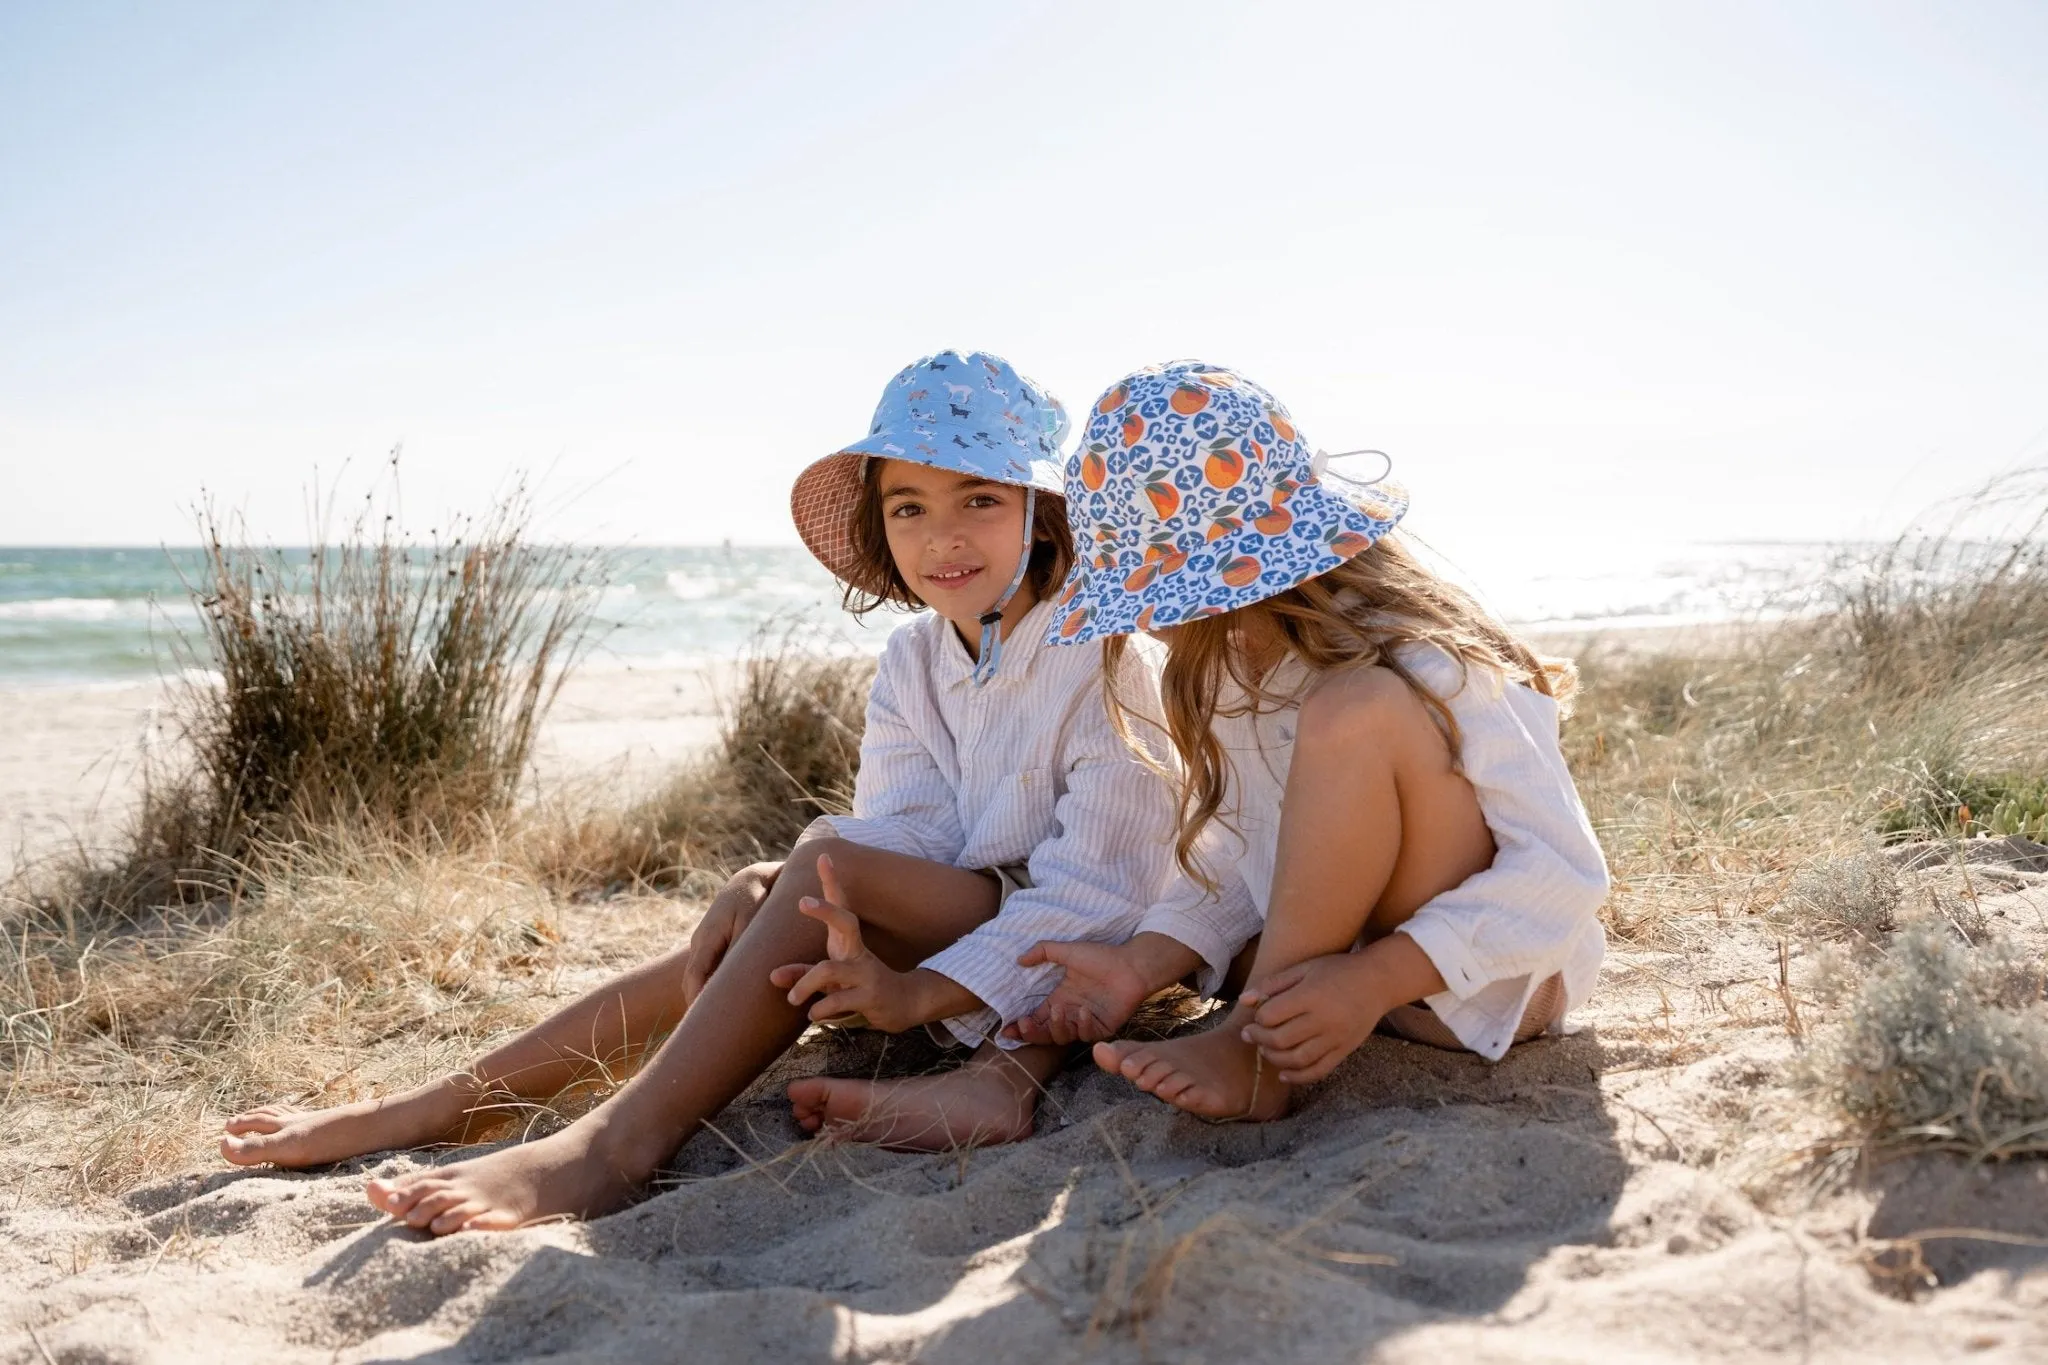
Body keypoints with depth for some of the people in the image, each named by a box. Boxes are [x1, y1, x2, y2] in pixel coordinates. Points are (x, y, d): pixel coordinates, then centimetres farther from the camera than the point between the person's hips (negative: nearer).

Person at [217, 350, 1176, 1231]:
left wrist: (923, 992, -31)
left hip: (1087, 968, -7)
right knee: (740, 929, -10)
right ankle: (435, 1109, -6)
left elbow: (1098, 890, -21)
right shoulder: (911, 664, 6)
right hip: (949, 930, 7)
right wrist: (765, 888, -28)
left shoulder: (1105, 660, -16)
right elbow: (906, 833, -7)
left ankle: (613, 1146, -30)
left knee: (830, 859, -27)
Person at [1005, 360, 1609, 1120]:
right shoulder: (1226, 671, -1)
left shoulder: (1425, 666, -24)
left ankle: (1257, 1052, -23)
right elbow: (1241, 864, 1)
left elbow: (1564, 870, -27)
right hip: (1358, 948, 7)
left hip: (1503, 982, -7)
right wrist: (1143, 965, -16)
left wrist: (1368, 981, -37)